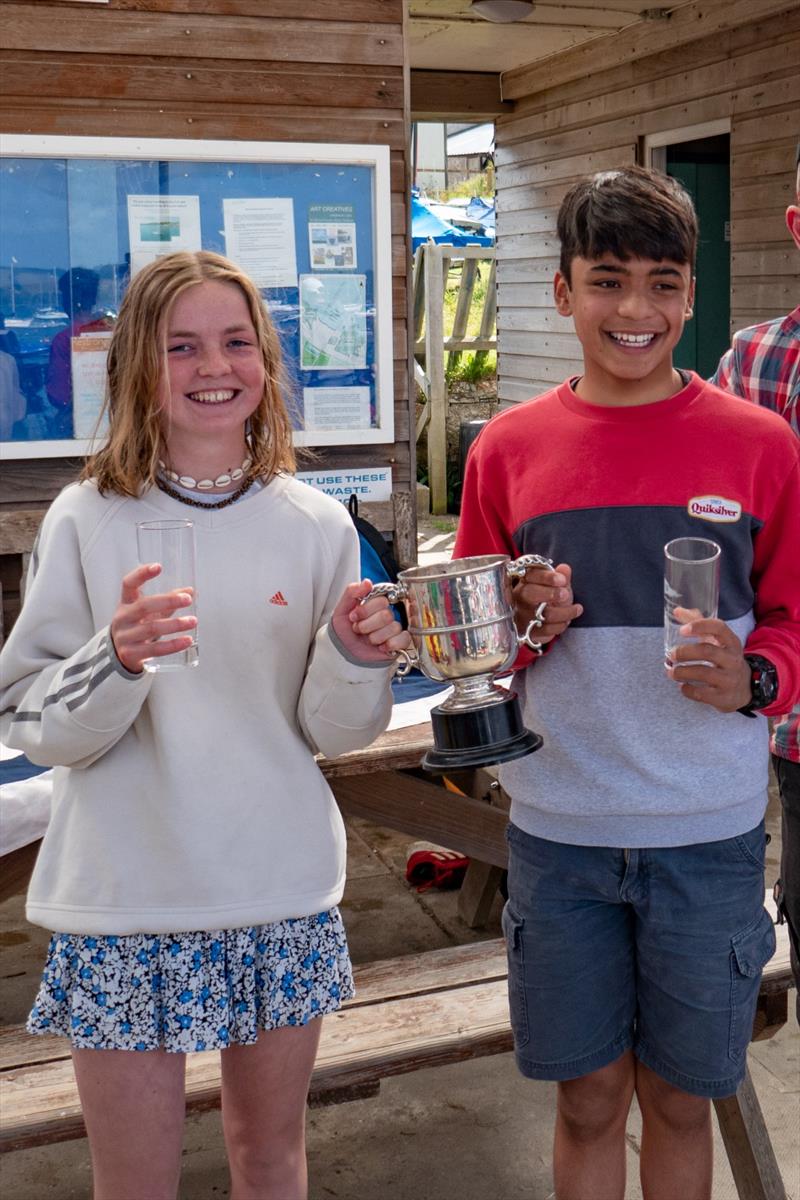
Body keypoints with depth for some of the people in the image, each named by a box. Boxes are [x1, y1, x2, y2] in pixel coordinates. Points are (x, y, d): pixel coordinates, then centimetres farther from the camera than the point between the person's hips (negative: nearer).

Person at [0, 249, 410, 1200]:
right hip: (126, 904, -2)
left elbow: (331, 731, 3)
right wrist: (116, 659, -26)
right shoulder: (88, 521, -7)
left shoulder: (316, 524, 0)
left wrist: (357, 656, -17)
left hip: (282, 895, 2)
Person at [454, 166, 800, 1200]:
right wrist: (524, 627, -14)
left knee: (680, 1099, 16)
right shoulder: (508, 447, 0)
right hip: (559, 832, 1)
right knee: (588, 1097, 15)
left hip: (707, 833, 0)